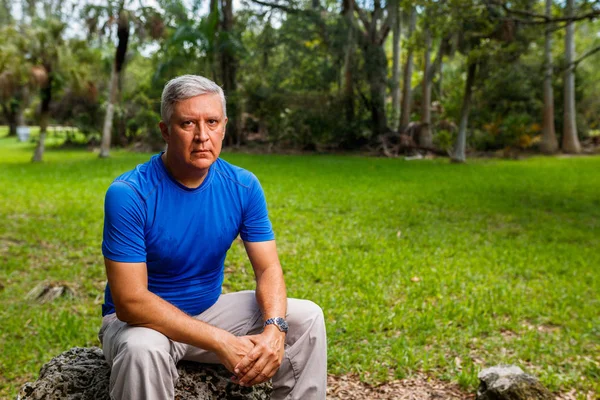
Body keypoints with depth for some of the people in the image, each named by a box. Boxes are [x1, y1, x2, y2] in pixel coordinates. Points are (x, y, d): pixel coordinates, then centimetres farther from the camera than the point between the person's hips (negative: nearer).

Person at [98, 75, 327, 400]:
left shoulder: (244, 186, -9)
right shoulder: (128, 194, -24)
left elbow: (268, 268, -7)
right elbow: (131, 301, -26)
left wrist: (274, 328, -29)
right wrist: (221, 342, -31)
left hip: (210, 309, 5)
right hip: (144, 320, -4)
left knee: (307, 318, -8)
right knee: (143, 350, -38)